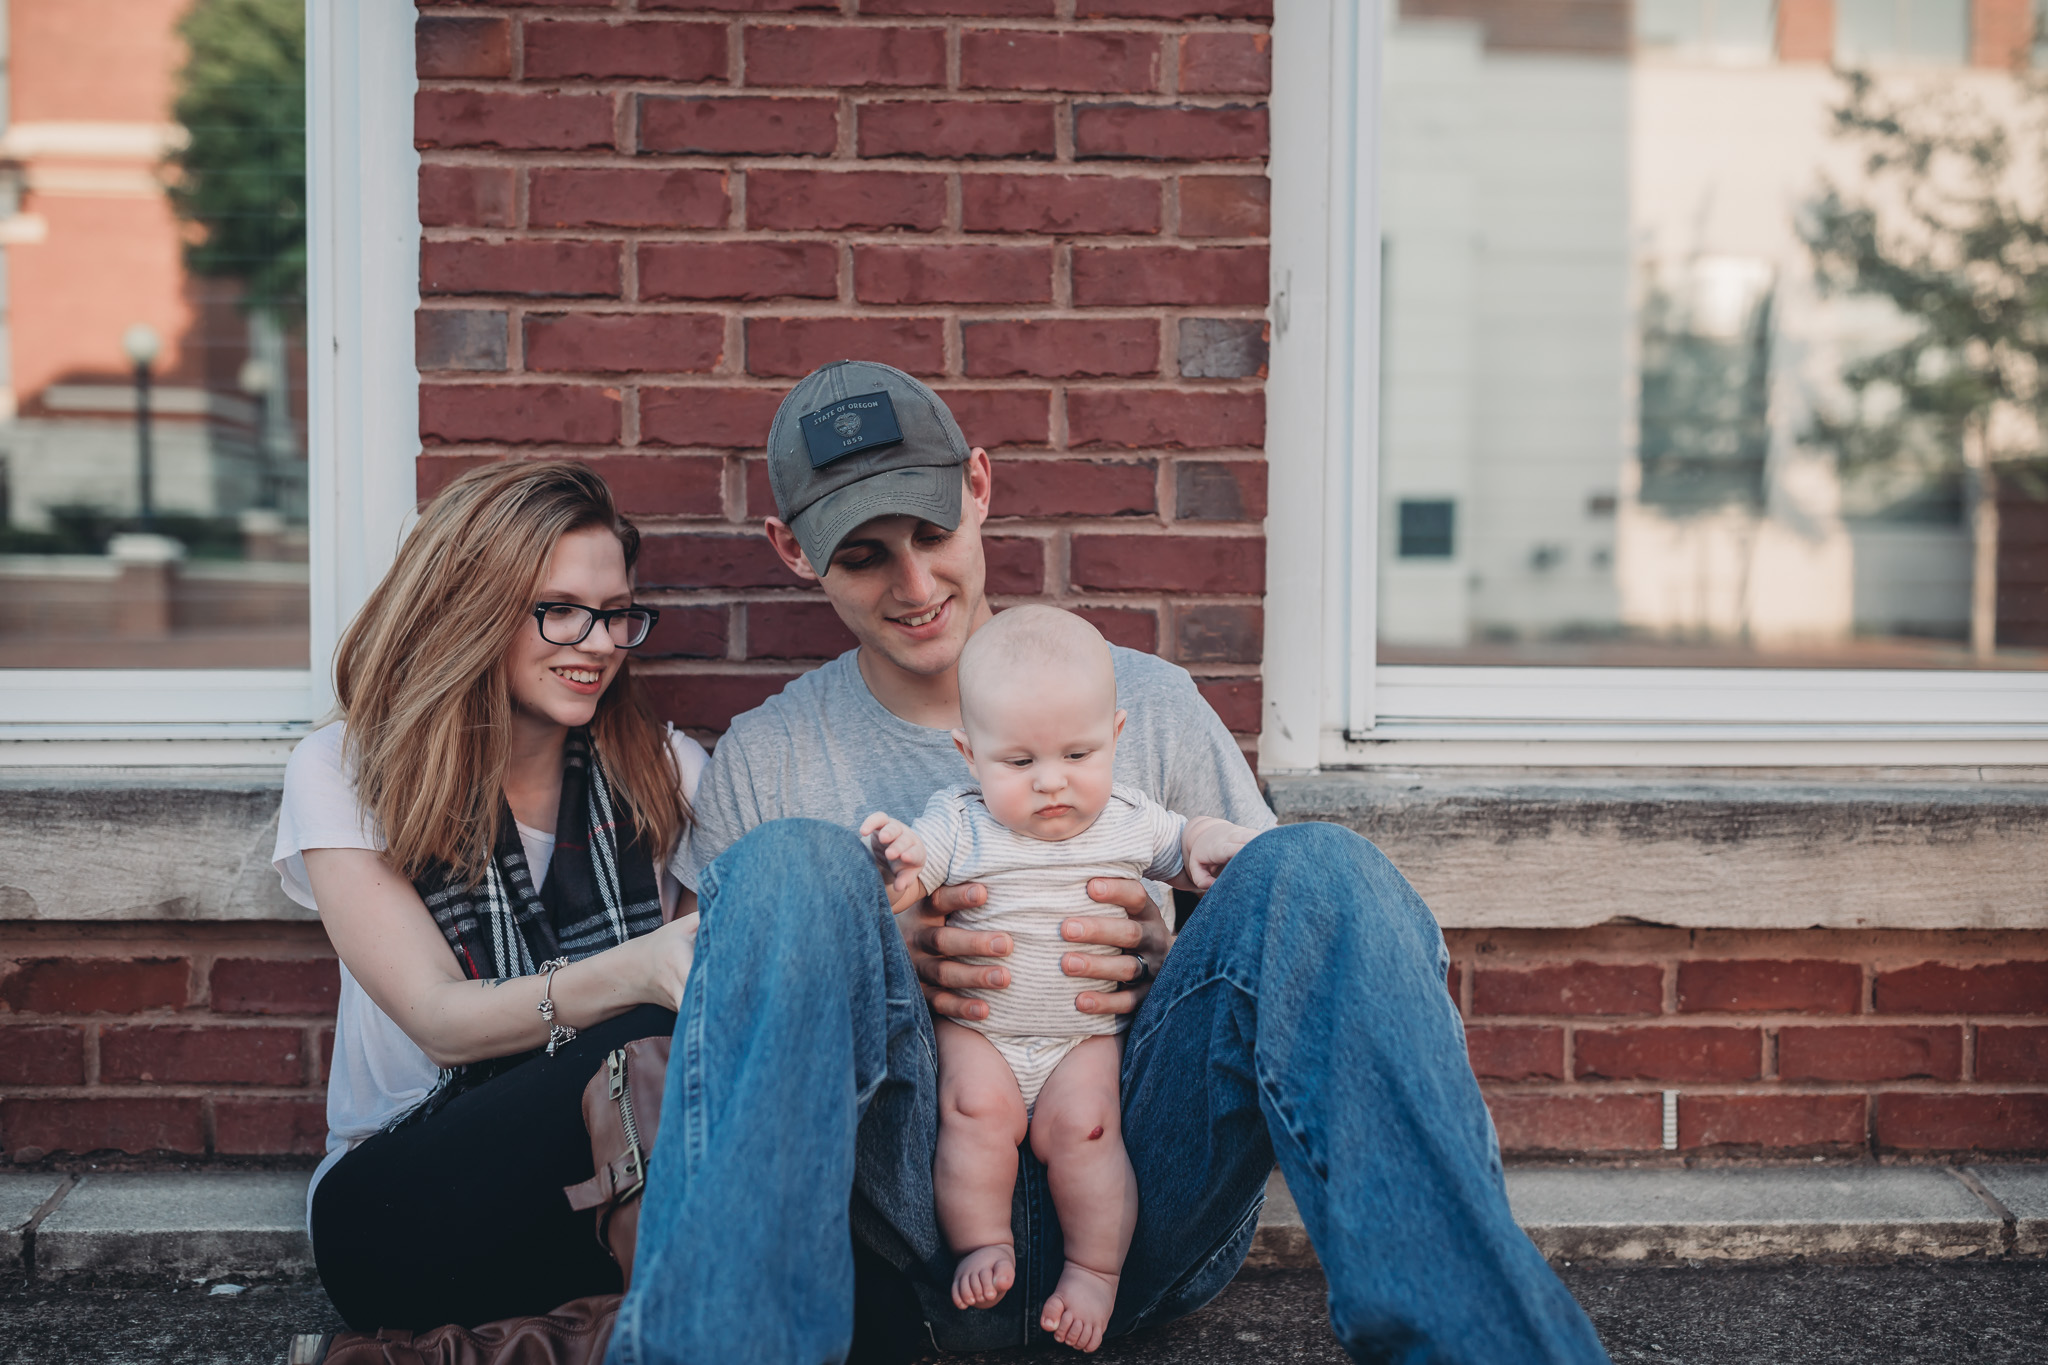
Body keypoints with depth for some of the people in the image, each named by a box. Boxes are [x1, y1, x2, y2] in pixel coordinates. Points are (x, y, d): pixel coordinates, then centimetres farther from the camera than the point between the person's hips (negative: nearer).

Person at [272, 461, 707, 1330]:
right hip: (403, 1206, -3)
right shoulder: (344, 775, -2)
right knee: (671, 1033, -32)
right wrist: (632, 973, -34)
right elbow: (441, 1022, -14)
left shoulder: (668, 773, 7)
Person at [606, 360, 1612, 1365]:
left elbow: (1292, 960, 14)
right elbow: (719, 1049, 9)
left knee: (1315, 867, -23)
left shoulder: (1148, 704, 14)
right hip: (918, 1204, 0)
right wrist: (878, 970, -11)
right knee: (793, 865, -25)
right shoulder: (763, 763, 12)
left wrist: (1168, 963, -9)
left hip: (1139, 1185, 1)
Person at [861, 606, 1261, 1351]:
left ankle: (1096, 1268, 0)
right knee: (977, 1107, -24)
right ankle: (982, 1244, -4)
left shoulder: (1128, 821, 1)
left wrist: (1214, 844, -6)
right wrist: (895, 858, -37)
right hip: (976, 1026, 0)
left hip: (1087, 1031, 0)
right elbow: (907, 882, -13)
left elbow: (1182, 844, 17)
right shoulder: (958, 824, -5)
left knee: (1082, 1123, -19)